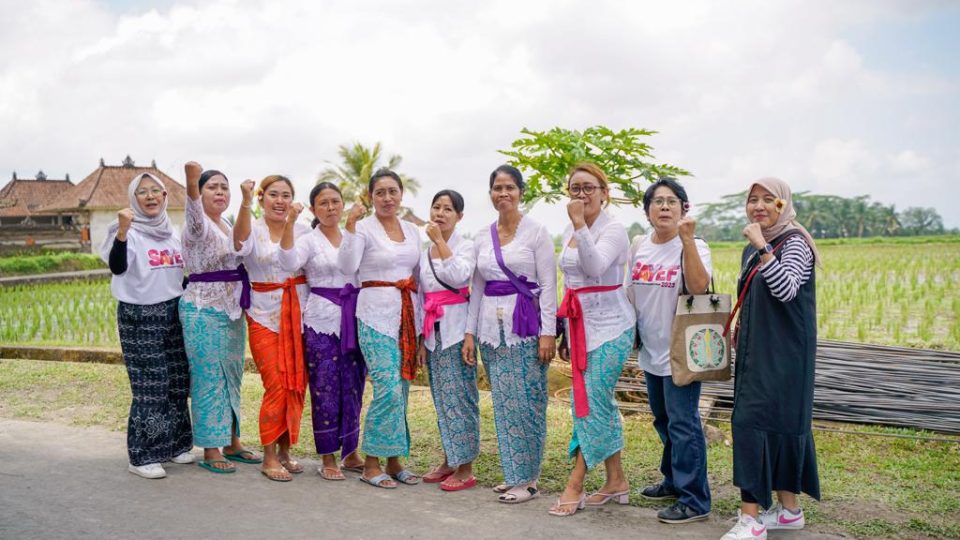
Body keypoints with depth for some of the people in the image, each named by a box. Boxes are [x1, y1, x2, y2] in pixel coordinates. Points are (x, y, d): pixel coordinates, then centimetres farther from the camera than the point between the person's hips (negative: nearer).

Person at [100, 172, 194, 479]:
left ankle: (173, 445, 22)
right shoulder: (129, 231, -7)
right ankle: (142, 456, 4)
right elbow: (117, 267, -25)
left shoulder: (172, 232, 12)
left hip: (173, 313, 6)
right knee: (150, 386, -6)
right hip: (139, 317, -6)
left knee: (177, 382, 9)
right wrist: (122, 232, -37)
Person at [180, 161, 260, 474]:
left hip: (231, 311, 8)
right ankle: (210, 450, 7)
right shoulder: (198, 225, -11)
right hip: (204, 312, -8)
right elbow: (194, 208, -35)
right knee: (209, 379, -2)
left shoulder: (229, 227, 13)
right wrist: (191, 181, -54)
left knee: (232, 377, 13)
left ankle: (231, 442, 24)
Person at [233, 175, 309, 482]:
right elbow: (241, 241, -27)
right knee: (276, 385, -9)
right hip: (265, 317, -3)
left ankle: (284, 451, 21)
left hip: (298, 315, 3)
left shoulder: (301, 230, 9)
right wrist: (245, 202, -41)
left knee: (296, 386, 5)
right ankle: (269, 458, 4)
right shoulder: (253, 230, -2)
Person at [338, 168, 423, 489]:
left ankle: (393, 460, 19)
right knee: (389, 388, -14)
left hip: (408, 315, 6)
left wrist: (421, 318, 14)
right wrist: (350, 226, -26)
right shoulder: (364, 228, -3)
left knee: (402, 390, 8)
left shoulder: (413, 231, 14)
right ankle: (371, 463, 0)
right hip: (376, 315, -6)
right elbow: (347, 267, -18)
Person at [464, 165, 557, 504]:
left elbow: (548, 285, -6)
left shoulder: (536, 232, -3)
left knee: (526, 402, -3)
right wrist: (470, 332, 10)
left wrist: (548, 333, -13)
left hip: (525, 326, -5)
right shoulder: (482, 238, 11)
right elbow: (477, 288, 15)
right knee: (502, 403, 8)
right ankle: (513, 473, 19)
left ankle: (528, 479, 7)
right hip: (492, 328, 5)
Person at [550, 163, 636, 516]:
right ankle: (616, 481, 21)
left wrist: (579, 223, -32)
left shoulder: (613, 230, -10)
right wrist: (566, 333, 18)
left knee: (592, 404, -7)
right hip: (580, 325, 8)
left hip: (609, 327, -8)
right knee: (602, 404, 11)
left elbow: (594, 267, -30)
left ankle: (574, 486, -1)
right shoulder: (569, 232, 12)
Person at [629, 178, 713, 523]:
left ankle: (694, 500, 4)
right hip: (650, 351, 7)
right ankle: (673, 481, 35)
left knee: (682, 423, -6)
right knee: (663, 421, 19)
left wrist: (687, 239, -32)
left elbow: (698, 286, -29)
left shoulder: (693, 247, -11)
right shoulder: (638, 247, 6)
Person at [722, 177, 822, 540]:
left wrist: (763, 248, -28)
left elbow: (786, 290, -24)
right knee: (780, 423, 11)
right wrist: (741, 330, 13)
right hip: (756, 350, 8)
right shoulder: (750, 250, 15)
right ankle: (789, 509, 20)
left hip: (783, 352, -8)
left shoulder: (794, 242, -8)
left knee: (752, 421, -13)